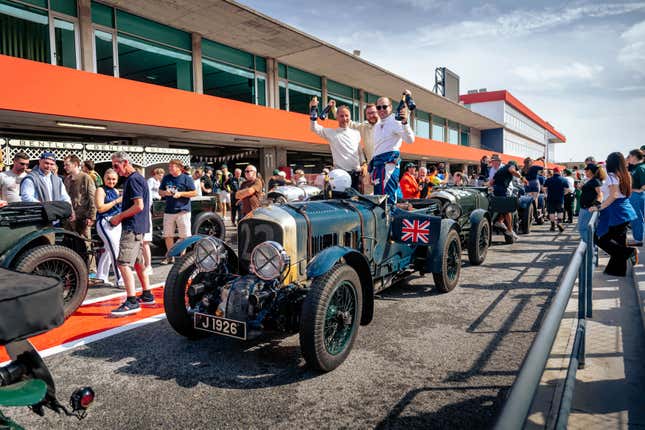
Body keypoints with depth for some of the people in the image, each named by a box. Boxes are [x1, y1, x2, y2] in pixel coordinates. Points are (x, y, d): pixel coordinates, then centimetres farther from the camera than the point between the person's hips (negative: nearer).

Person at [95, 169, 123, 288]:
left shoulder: (116, 191, 17)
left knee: (108, 250, 14)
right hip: (105, 223, -8)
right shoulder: (101, 190, -5)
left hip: (117, 223, 8)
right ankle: (120, 280, -13)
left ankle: (102, 277, 24)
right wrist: (116, 201, -17)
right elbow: (100, 208, -16)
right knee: (115, 251, -14)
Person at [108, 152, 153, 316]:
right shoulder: (134, 178, 17)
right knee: (138, 262, 16)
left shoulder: (133, 179, -14)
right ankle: (147, 296, 24)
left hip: (132, 228, -11)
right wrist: (121, 216, 13)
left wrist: (119, 217, -12)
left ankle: (132, 302, -14)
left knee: (123, 263, -13)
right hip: (137, 227, 11)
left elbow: (139, 206, -21)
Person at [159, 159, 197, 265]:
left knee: (184, 236, -1)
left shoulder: (186, 178, -2)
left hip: (183, 210, -4)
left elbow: (194, 193, -3)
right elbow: (160, 192, 18)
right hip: (168, 211, 5)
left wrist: (181, 194, -14)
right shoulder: (166, 178, 12)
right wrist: (165, 192, -4)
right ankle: (170, 256, 20)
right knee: (167, 235, 8)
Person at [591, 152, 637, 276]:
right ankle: (618, 269, 17)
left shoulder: (611, 176, -12)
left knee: (601, 239, -4)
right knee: (619, 241, 12)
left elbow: (613, 196, -21)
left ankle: (629, 252, -10)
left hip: (615, 212, -9)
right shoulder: (625, 176, 11)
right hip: (625, 210, 9)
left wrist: (599, 207, -20)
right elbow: (625, 193, 18)